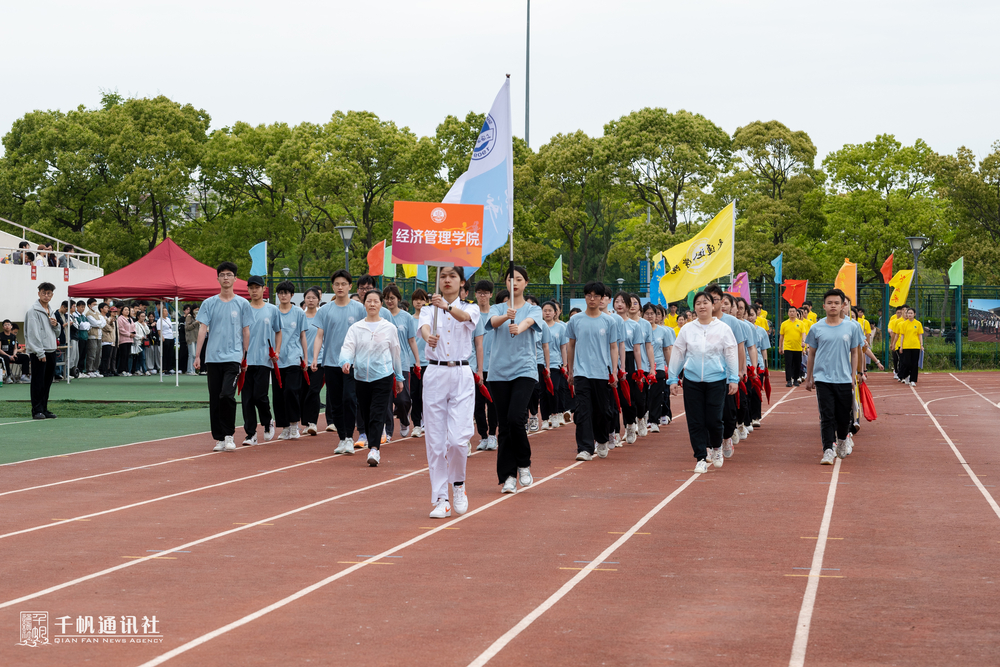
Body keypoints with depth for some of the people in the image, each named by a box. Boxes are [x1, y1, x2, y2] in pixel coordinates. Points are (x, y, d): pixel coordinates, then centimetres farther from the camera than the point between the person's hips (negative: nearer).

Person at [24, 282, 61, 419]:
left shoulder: (50, 311, 16)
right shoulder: (33, 311, -8)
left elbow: (57, 332, 23)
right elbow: (33, 333, -14)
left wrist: (56, 324, 0)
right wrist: (40, 353, -18)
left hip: (51, 351, 8)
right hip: (38, 352, -8)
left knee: (47, 382, 10)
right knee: (38, 382, -6)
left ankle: (44, 409, 16)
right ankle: (37, 411, -4)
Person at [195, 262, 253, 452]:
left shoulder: (242, 304, 5)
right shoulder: (209, 303, 7)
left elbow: (246, 332, 8)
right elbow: (203, 329, 4)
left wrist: (245, 357, 6)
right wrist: (197, 355, -3)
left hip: (233, 357, -2)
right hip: (212, 357, 2)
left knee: (227, 395, -17)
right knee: (214, 399, 4)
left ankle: (229, 435, -4)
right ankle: (219, 438, 13)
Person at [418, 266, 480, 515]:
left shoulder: (470, 308, 6)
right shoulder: (429, 309, 8)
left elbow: (465, 317, -19)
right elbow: (424, 327, -15)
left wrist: (447, 307, -41)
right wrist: (429, 337, -40)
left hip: (461, 375, -1)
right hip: (435, 374, 1)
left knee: (458, 438, -12)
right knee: (435, 440, 0)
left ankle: (458, 483, 15)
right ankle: (440, 498, 8)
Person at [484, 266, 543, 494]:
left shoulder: (533, 309, 5)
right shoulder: (498, 308, 10)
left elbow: (529, 321, -18)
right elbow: (493, 321, -14)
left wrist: (519, 327, -42)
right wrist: (506, 317, -37)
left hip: (524, 370, -2)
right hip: (499, 372, 2)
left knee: (515, 418, -18)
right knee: (504, 425, 2)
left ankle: (524, 465, 5)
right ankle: (508, 477, 8)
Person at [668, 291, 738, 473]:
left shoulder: (723, 329, 1)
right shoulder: (687, 329, 5)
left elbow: (731, 354, 4)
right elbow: (677, 354, 10)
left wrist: (734, 379, -1)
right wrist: (672, 379, 8)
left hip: (716, 381, -2)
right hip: (692, 381, 2)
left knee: (714, 420, -5)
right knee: (695, 422, 0)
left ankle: (716, 447, 25)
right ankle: (701, 458, 9)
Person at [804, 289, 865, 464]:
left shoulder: (852, 328, 5)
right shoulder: (816, 328, 4)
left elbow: (855, 353, 11)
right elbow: (811, 354, 11)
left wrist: (853, 376, 5)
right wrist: (808, 378, 12)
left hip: (844, 379, 1)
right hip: (823, 379, -1)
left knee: (844, 416, 9)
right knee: (827, 416, -7)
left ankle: (842, 441, 36)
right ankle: (828, 451, -9)